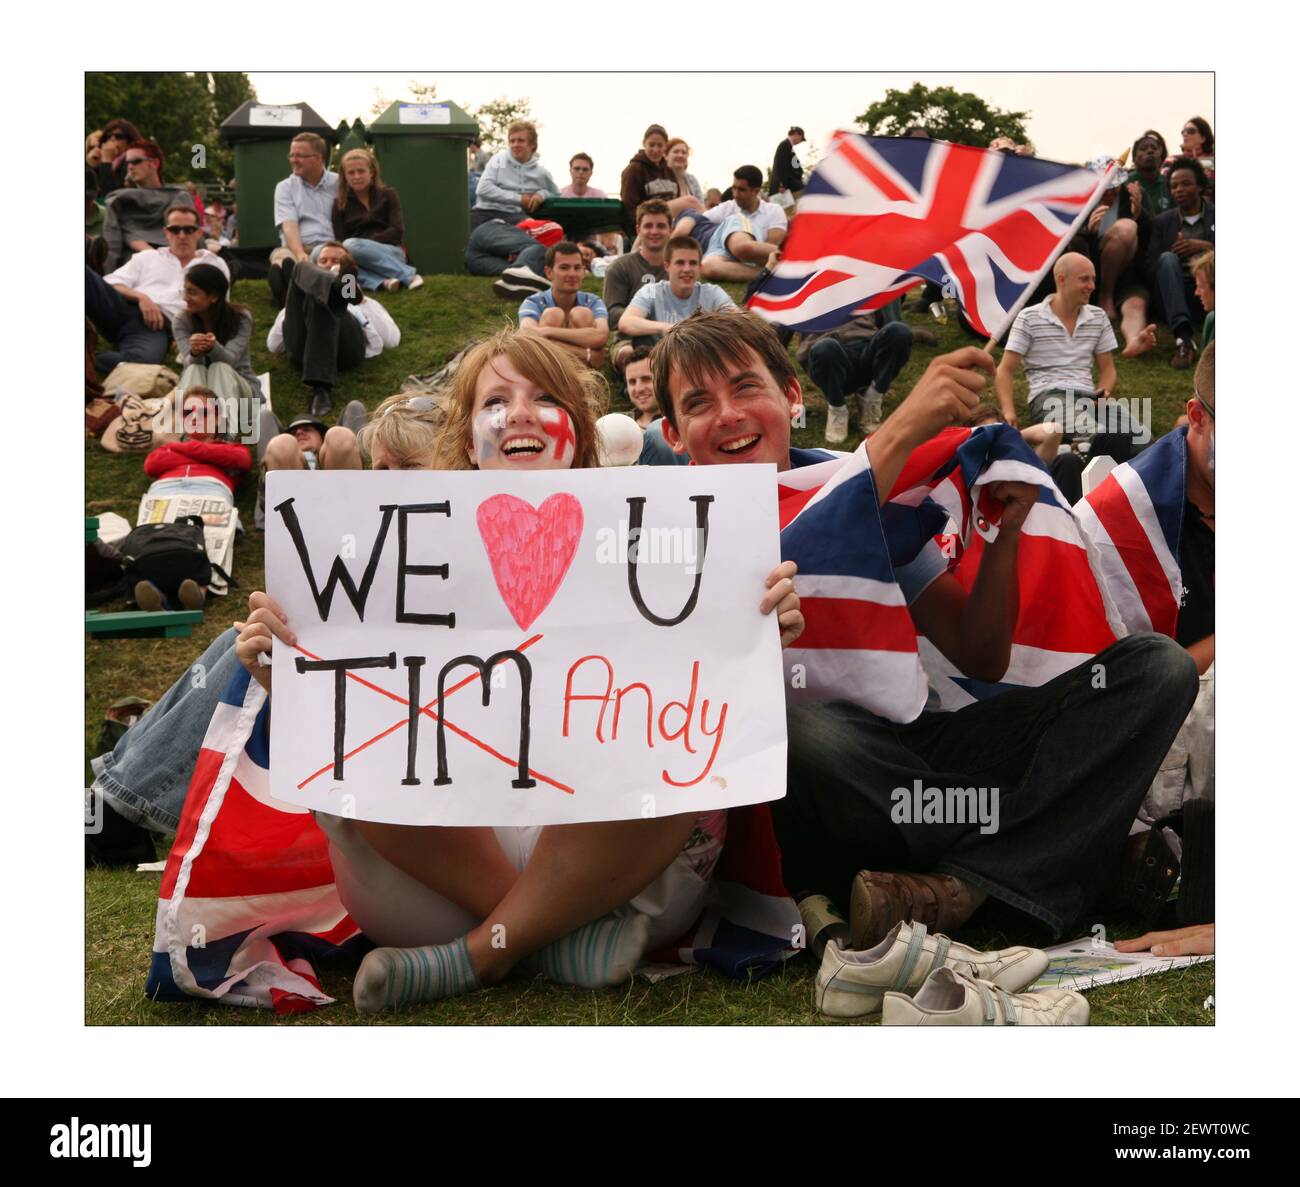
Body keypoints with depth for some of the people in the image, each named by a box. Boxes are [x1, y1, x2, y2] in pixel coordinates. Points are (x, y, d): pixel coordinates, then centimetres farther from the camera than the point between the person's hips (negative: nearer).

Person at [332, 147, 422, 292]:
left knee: (352, 245, -34)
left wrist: (368, 243, -14)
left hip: (391, 251, -1)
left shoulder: (387, 195, 11)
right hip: (361, 257, 2)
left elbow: (397, 231, -2)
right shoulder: (340, 204, 14)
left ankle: (409, 276, -36)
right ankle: (383, 281, -39)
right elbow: (340, 242, 4)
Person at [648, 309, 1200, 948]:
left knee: (1157, 664, -8)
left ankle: (964, 891, -26)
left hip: (912, 759, 6)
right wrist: (902, 431, -25)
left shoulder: (869, 489, 11)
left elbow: (979, 660, 9)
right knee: (801, 728, -41)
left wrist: (1003, 534, -8)